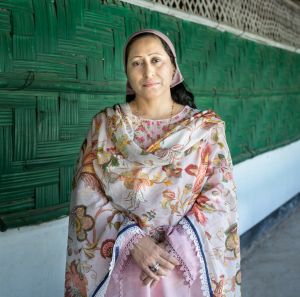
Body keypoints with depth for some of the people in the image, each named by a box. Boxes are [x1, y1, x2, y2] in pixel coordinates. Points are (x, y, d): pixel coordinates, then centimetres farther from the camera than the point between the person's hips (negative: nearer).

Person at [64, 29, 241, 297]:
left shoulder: (206, 128, -5)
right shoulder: (104, 125, -3)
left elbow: (220, 197, -9)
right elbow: (87, 196, -7)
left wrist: (173, 248, -19)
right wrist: (132, 240, -19)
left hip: (185, 262, 0)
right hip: (119, 262, 1)